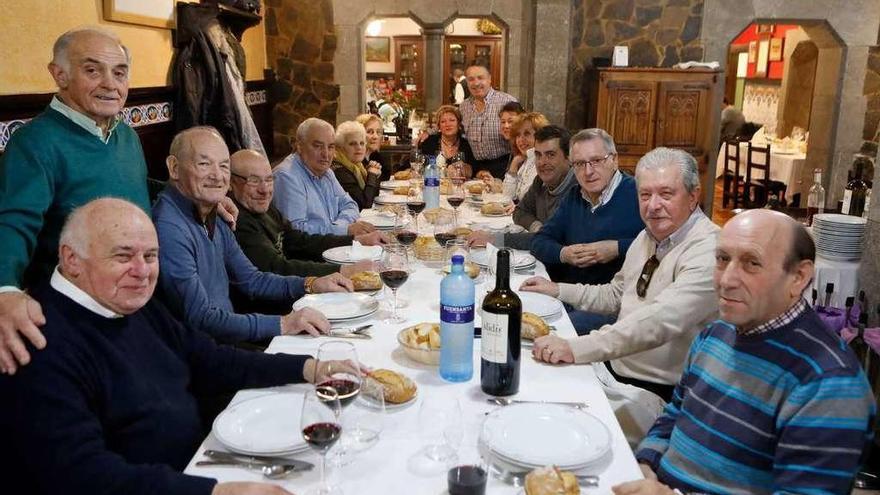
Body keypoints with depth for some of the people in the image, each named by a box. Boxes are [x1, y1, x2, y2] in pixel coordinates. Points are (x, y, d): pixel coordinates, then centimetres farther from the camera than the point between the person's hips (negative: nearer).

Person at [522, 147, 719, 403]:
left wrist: (576, 348, -38)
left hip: (659, 391, -8)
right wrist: (557, 289, 13)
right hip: (613, 369, 8)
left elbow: (660, 321, -32)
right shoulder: (647, 236, 10)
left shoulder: (708, 250, -19)